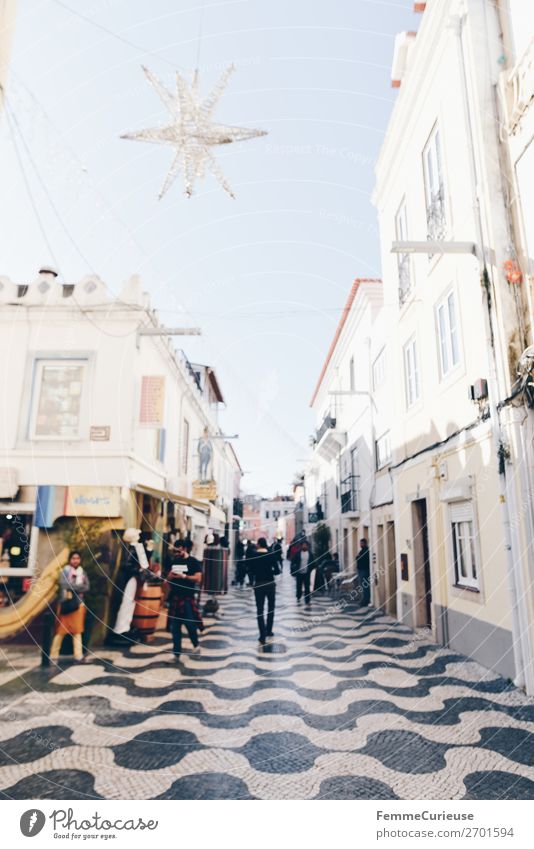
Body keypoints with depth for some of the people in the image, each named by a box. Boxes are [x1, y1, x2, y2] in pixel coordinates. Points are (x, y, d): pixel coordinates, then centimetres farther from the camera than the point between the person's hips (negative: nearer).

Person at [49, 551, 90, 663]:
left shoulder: (82, 572, 8)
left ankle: (78, 656, 8)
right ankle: (53, 656, 12)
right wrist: (79, 586, -13)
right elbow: (64, 584, -18)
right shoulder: (64, 571, -3)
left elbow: (86, 587, -1)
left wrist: (73, 587, -15)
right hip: (65, 603, -3)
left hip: (78, 603, 4)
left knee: (77, 630, 6)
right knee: (61, 630, 1)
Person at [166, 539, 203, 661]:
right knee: (174, 627, 6)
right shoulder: (175, 561, 11)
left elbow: (198, 578, -14)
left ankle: (196, 645, 25)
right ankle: (176, 653, 16)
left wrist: (183, 576, -21)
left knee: (190, 624, -3)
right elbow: (169, 576, 22)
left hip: (187, 597, -5)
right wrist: (169, 582, 3)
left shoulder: (193, 562, -6)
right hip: (175, 597, 5)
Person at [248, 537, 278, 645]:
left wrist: (252, 582, 13)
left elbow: (250, 571, -4)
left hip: (258, 584, -1)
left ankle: (263, 637, -1)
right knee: (271, 608, 21)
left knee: (260, 610, 4)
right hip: (270, 584, 1)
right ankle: (269, 632, 28)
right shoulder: (271, 554, -7)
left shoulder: (253, 555, -7)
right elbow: (277, 571, -7)